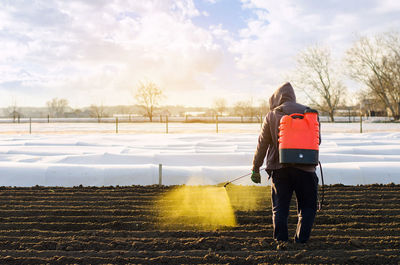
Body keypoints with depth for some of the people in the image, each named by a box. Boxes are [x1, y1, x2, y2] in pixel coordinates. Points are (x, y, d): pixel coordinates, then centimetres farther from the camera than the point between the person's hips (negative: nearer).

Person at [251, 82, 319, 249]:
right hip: (305, 167, 0)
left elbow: (262, 144, 2)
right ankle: (301, 240, 2)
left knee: (280, 207, 9)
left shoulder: (271, 116, 2)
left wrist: (255, 168, 7)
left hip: (279, 168, 0)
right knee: (308, 207, 11)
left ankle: (281, 240, -2)